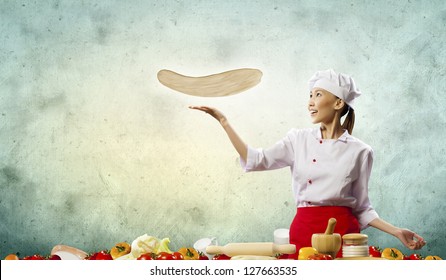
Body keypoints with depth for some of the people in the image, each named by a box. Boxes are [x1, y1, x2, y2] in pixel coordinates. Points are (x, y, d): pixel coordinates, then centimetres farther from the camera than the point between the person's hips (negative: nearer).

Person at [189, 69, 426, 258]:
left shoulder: (360, 152, 3)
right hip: (304, 232, 2)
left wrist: (397, 232, -3)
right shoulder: (298, 140, 8)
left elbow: (361, 207, 8)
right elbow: (256, 161, -1)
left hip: (344, 233, -1)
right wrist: (223, 121, -3)